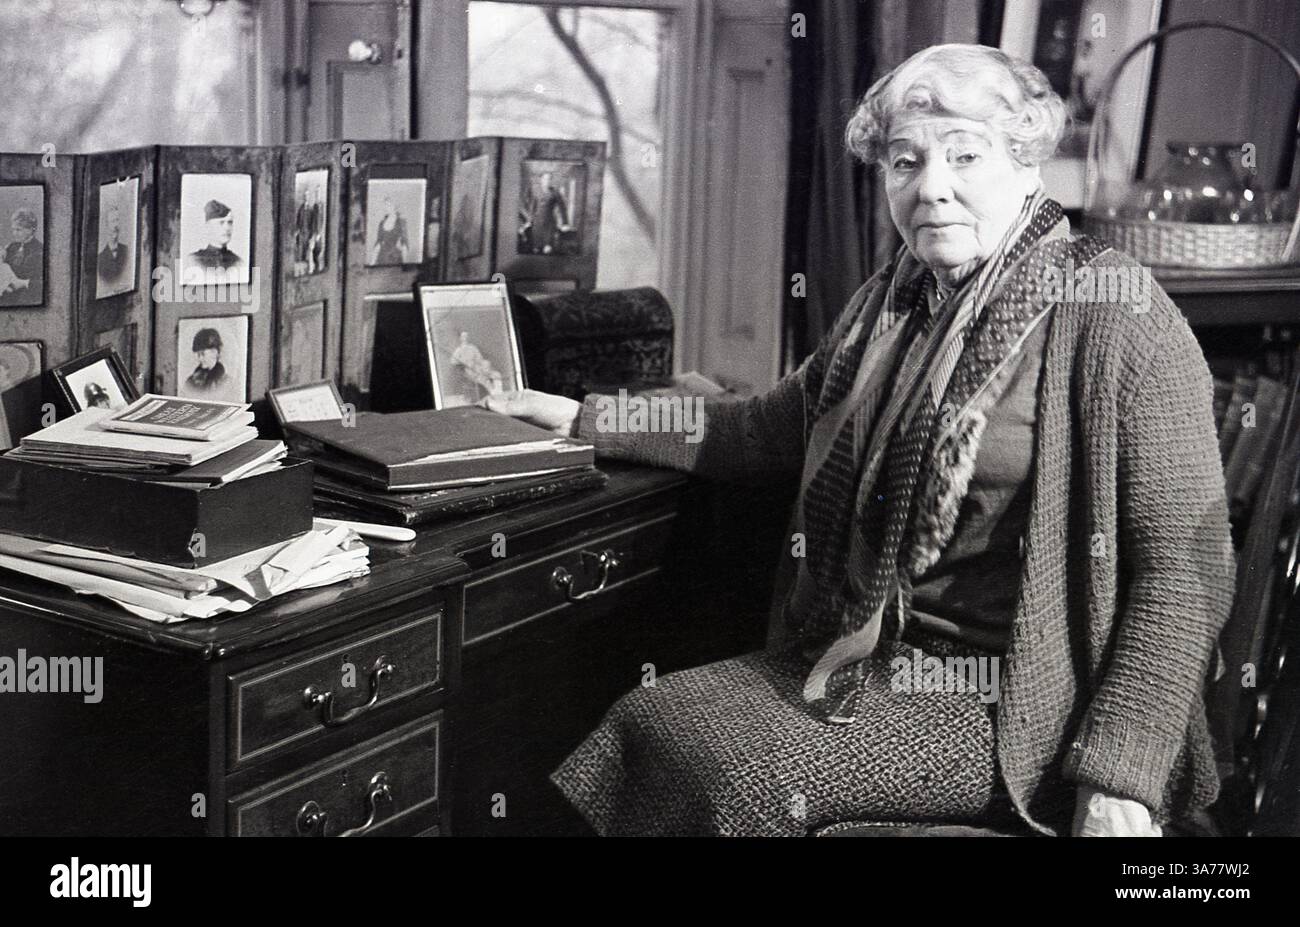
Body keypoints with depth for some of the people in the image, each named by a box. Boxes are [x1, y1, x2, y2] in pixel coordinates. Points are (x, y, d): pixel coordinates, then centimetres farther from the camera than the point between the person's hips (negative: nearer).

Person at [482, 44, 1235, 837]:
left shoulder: (1117, 317, -11)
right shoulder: (891, 304, 12)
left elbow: (1186, 568, -14)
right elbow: (770, 432, 25)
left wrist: (1119, 781, -21)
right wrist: (589, 420, 20)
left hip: (1010, 702, -6)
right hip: (864, 655, 7)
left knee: (741, 769, -24)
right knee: (647, 721, -15)